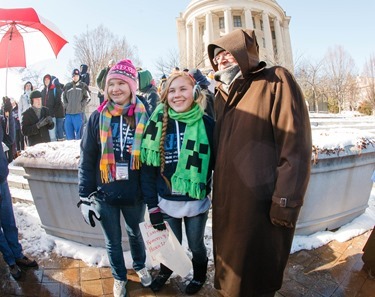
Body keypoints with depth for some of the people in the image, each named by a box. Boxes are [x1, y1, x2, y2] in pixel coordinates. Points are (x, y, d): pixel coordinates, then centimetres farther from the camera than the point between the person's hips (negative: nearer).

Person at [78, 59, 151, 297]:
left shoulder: (143, 116, -7)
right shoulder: (98, 118, -7)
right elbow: (87, 160, -5)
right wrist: (85, 196, -6)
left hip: (134, 193, 0)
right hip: (104, 194, 0)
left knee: (135, 233, 24)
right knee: (113, 241, 18)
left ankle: (140, 266, 53)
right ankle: (120, 277, 45)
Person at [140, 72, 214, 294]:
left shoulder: (206, 124, -9)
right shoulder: (158, 123, -7)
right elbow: (147, 167, -4)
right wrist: (152, 205, -6)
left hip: (196, 201, -1)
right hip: (165, 201, 1)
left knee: (196, 246, 19)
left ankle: (199, 275, 51)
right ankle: (165, 271, 53)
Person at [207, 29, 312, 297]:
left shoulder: (276, 81, -6)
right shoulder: (223, 95, 14)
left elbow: (295, 145, -14)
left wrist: (286, 202, -18)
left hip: (263, 204, -6)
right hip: (227, 202, 6)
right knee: (231, 269, 22)